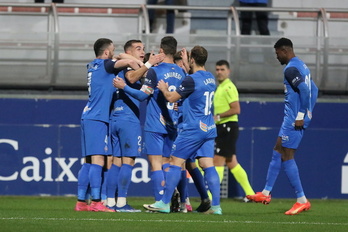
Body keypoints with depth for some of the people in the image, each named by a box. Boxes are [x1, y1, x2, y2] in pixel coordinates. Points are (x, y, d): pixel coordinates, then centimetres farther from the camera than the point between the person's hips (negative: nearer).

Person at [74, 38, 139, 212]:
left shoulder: (93, 66, 19)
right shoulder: (105, 65, -6)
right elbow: (128, 62, -19)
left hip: (88, 118, 9)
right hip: (97, 119, -9)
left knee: (89, 162, 9)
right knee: (97, 160, -12)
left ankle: (81, 202, 7)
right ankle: (96, 202, -18)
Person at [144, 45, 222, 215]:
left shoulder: (192, 80, -15)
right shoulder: (210, 78, 9)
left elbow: (171, 98, -9)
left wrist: (164, 89, 11)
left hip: (193, 129, -7)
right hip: (209, 129, 7)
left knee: (175, 162, -1)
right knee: (208, 165, 4)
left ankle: (165, 203, 2)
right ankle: (216, 205, -4)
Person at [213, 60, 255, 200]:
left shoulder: (228, 88, -12)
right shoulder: (220, 88, 18)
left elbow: (236, 109, -21)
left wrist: (218, 116, -19)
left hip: (228, 127, -10)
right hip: (222, 128, 10)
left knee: (218, 161, -11)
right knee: (231, 163, 12)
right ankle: (250, 194, 17)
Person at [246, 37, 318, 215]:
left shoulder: (291, 69, -15)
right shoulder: (302, 66, 16)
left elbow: (304, 90, -26)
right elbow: (314, 90, 21)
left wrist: (300, 116, -23)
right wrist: (307, 113, 20)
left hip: (294, 119, -10)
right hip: (298, 116, 10)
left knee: (287, 156, -7)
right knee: (277, 152, 16)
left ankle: (302, 200, -7)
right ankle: (266, 193, 22)